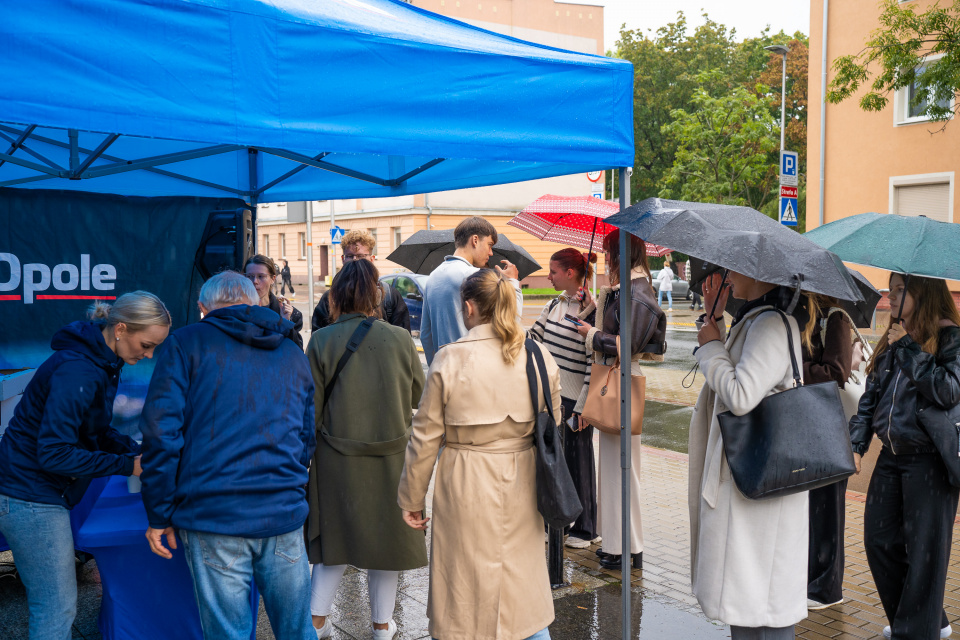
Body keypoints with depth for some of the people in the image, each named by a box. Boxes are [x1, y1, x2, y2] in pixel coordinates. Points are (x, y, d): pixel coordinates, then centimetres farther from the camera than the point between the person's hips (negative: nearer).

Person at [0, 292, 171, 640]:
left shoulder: (102, 363, 7)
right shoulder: (77, 370, -24)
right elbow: (54, 454, -25)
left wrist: (137, 452, 1)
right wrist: (128, 466, -20)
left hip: (46, 494, 9)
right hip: (31, 499, -9)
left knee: (54, 602, 16)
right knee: (58, 608, -2)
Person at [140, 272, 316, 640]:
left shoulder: (186, 343, 2)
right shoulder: (294, 354, 14)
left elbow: (160, 430, -6)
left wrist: (159, 515, 0)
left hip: (213, 517, -3)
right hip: (284, 515, 3)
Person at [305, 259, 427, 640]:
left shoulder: (321, 342, -10)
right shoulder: (400, 339, -8)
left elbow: (310, 409, -6)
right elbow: (418, 398, 4)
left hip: (338, 458, 0)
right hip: (391, 456, 0)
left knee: (336, 537, 18)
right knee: (386, 536, 15)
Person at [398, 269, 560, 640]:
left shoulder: (450, 360, -12)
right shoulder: (540, 358, -2)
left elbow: (425, 438, -7)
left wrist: (411, 500, 4)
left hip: (466, 486, -3)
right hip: (522, 484, 3)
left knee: (466, 598, 13)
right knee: (524, 588, 18)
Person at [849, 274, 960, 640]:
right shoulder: (891, 341, 12)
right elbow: (870, 398, 13)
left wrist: (909, 348, -18)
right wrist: (855, 445, 6)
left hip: (930, 459, -7)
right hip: (892, 456, 8)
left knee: (924, 549, 0)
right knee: (879, 541, 12)